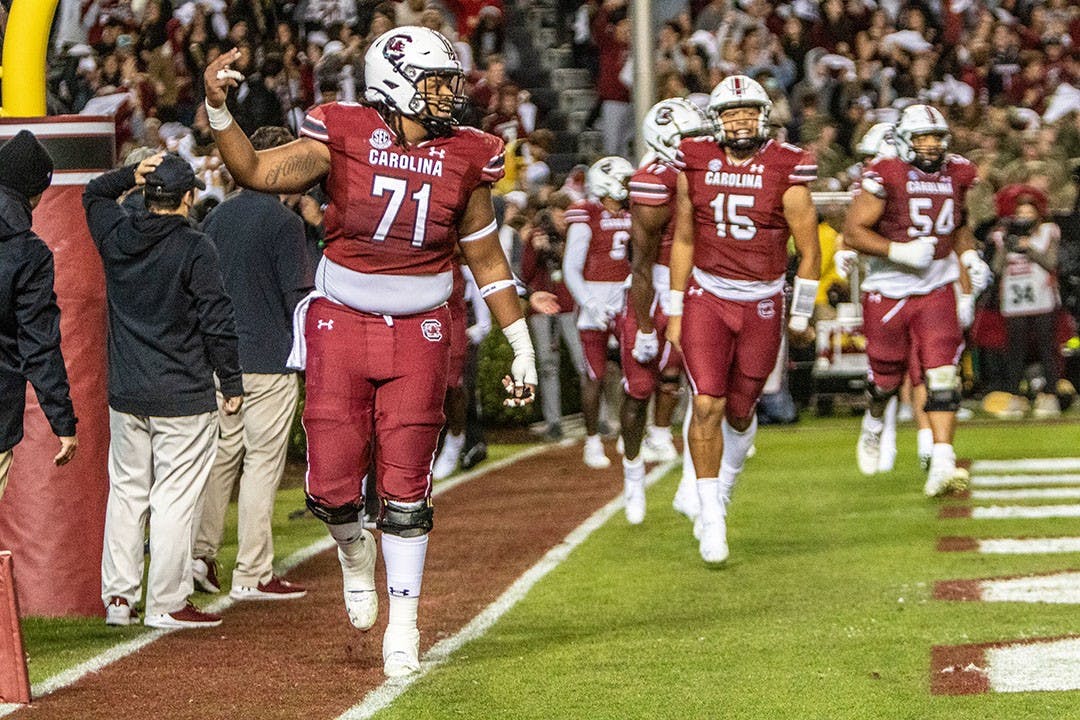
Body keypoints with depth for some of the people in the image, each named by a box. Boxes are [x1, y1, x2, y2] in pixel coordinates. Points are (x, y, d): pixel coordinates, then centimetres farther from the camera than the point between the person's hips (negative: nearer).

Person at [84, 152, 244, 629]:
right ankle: (166, 603, 1)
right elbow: (217, 322, -12)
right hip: (184, 398, -5)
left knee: (125, 492, 13)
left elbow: (93, 194, 24)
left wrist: (130, 175, 7)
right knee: (174, 498, -1)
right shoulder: (195, 249, -13)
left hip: (125, 394, 5)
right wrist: (232, 384, -3)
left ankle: (117, 597, 16)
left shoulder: (115, 237, 2)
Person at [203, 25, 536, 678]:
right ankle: (356, 552, 32)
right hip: (341, 328, -1)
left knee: (407, 489, 0)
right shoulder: (344, 137, -6)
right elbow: (257, 171, -13)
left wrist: (522, 345, 11)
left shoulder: (464, 158, 1)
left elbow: (487, 260, 10)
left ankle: (403, 625, 13)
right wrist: (218, 110, -28)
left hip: (418, 336, 1)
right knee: (332, 485, -3)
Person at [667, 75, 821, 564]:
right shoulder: (695, 166, -1)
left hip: (762, 304, -1)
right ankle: (710, 514, -6)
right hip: (707, 298, 1)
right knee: (707, 404, -12)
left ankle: (724, 485, 38)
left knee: (739, 410, 8)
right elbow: (683, 241, 8)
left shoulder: (785, 174, -8)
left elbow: (809, 252, 1)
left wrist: (801, 317, 6)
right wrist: (674, 312, 7)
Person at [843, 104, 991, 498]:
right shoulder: (885, 176, -13)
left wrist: (970, 256, 3)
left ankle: (941, 464, -16)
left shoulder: (956, 174, 3)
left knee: (942, 376, -12)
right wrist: (899, 251, -24)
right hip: (888, 291, -3)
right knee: (886, 376, 10)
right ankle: (873, 425, 44)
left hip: (936, 290, 3)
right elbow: (853, 231, -14)